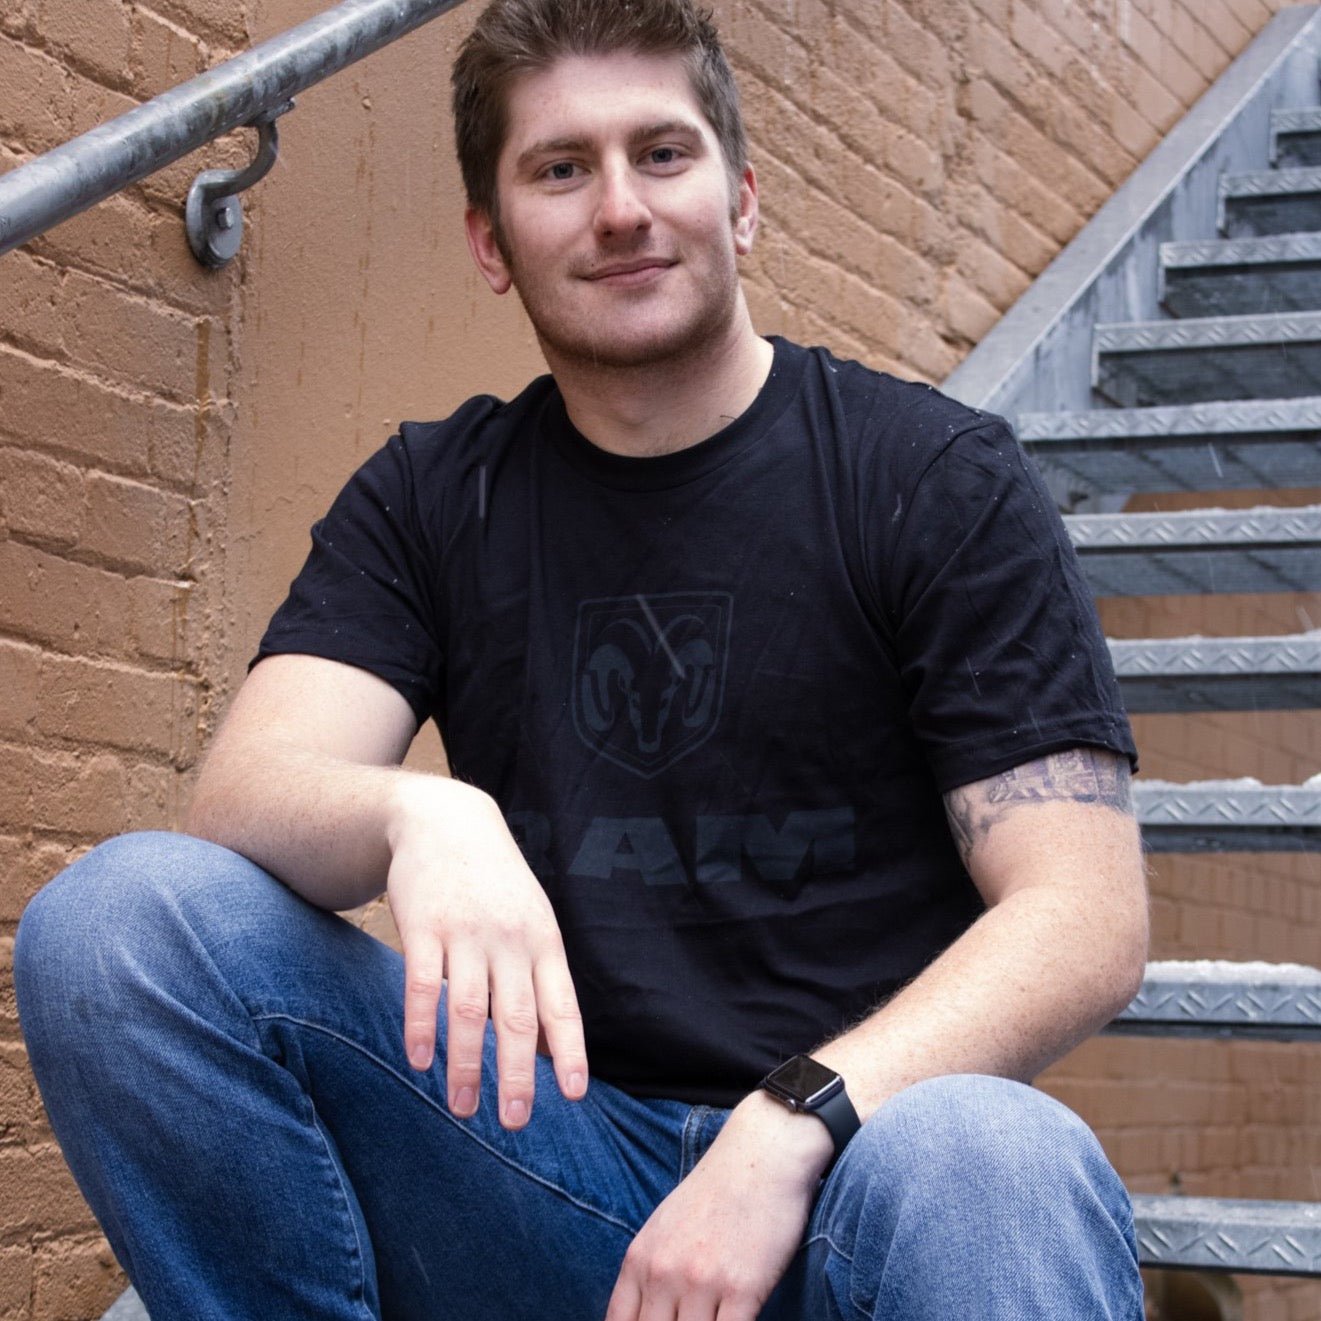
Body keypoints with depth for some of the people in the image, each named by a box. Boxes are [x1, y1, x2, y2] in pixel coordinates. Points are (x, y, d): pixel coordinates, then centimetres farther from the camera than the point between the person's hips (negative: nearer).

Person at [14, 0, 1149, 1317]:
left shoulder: (933, 476, 2)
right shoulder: (428, 502, 12)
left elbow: (1085, 916, -8)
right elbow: (244, 796, -4)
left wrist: (787, 1128, -23)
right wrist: (417, 818, -29)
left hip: (832, 1161, -4)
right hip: (560, 1154, 5)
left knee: (990, 1163, -41)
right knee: (121, 915, -17)